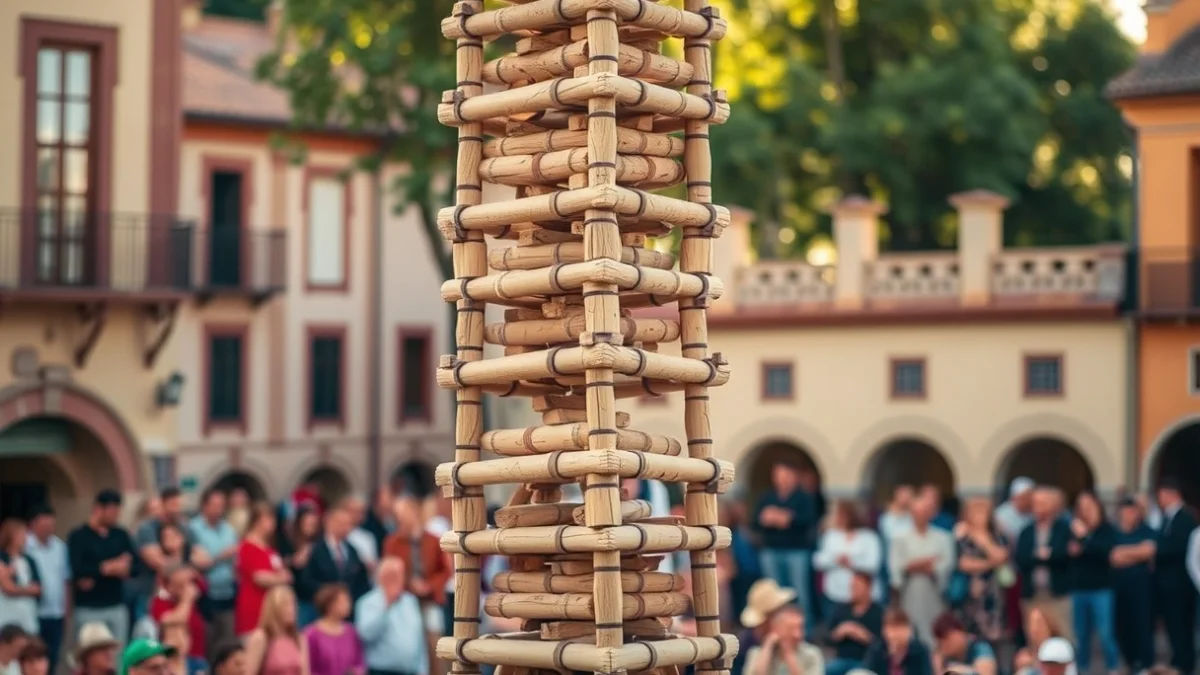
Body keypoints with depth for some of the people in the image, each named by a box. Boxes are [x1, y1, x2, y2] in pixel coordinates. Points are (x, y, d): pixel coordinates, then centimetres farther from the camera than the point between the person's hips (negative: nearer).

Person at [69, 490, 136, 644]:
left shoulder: (121, 535, 11)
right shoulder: (78, 537, -3)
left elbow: (135, 565, 5)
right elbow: (77, 570, -14)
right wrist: (107, 568, -11)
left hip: (117, 607, 4)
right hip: (89, 609, -4)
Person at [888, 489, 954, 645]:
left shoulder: (943, 538, 6)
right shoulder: (901, 539, 7)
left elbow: (947, 564, -2)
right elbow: (895, 566, 0)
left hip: (934, 591, 0)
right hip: (910, 593, 0)